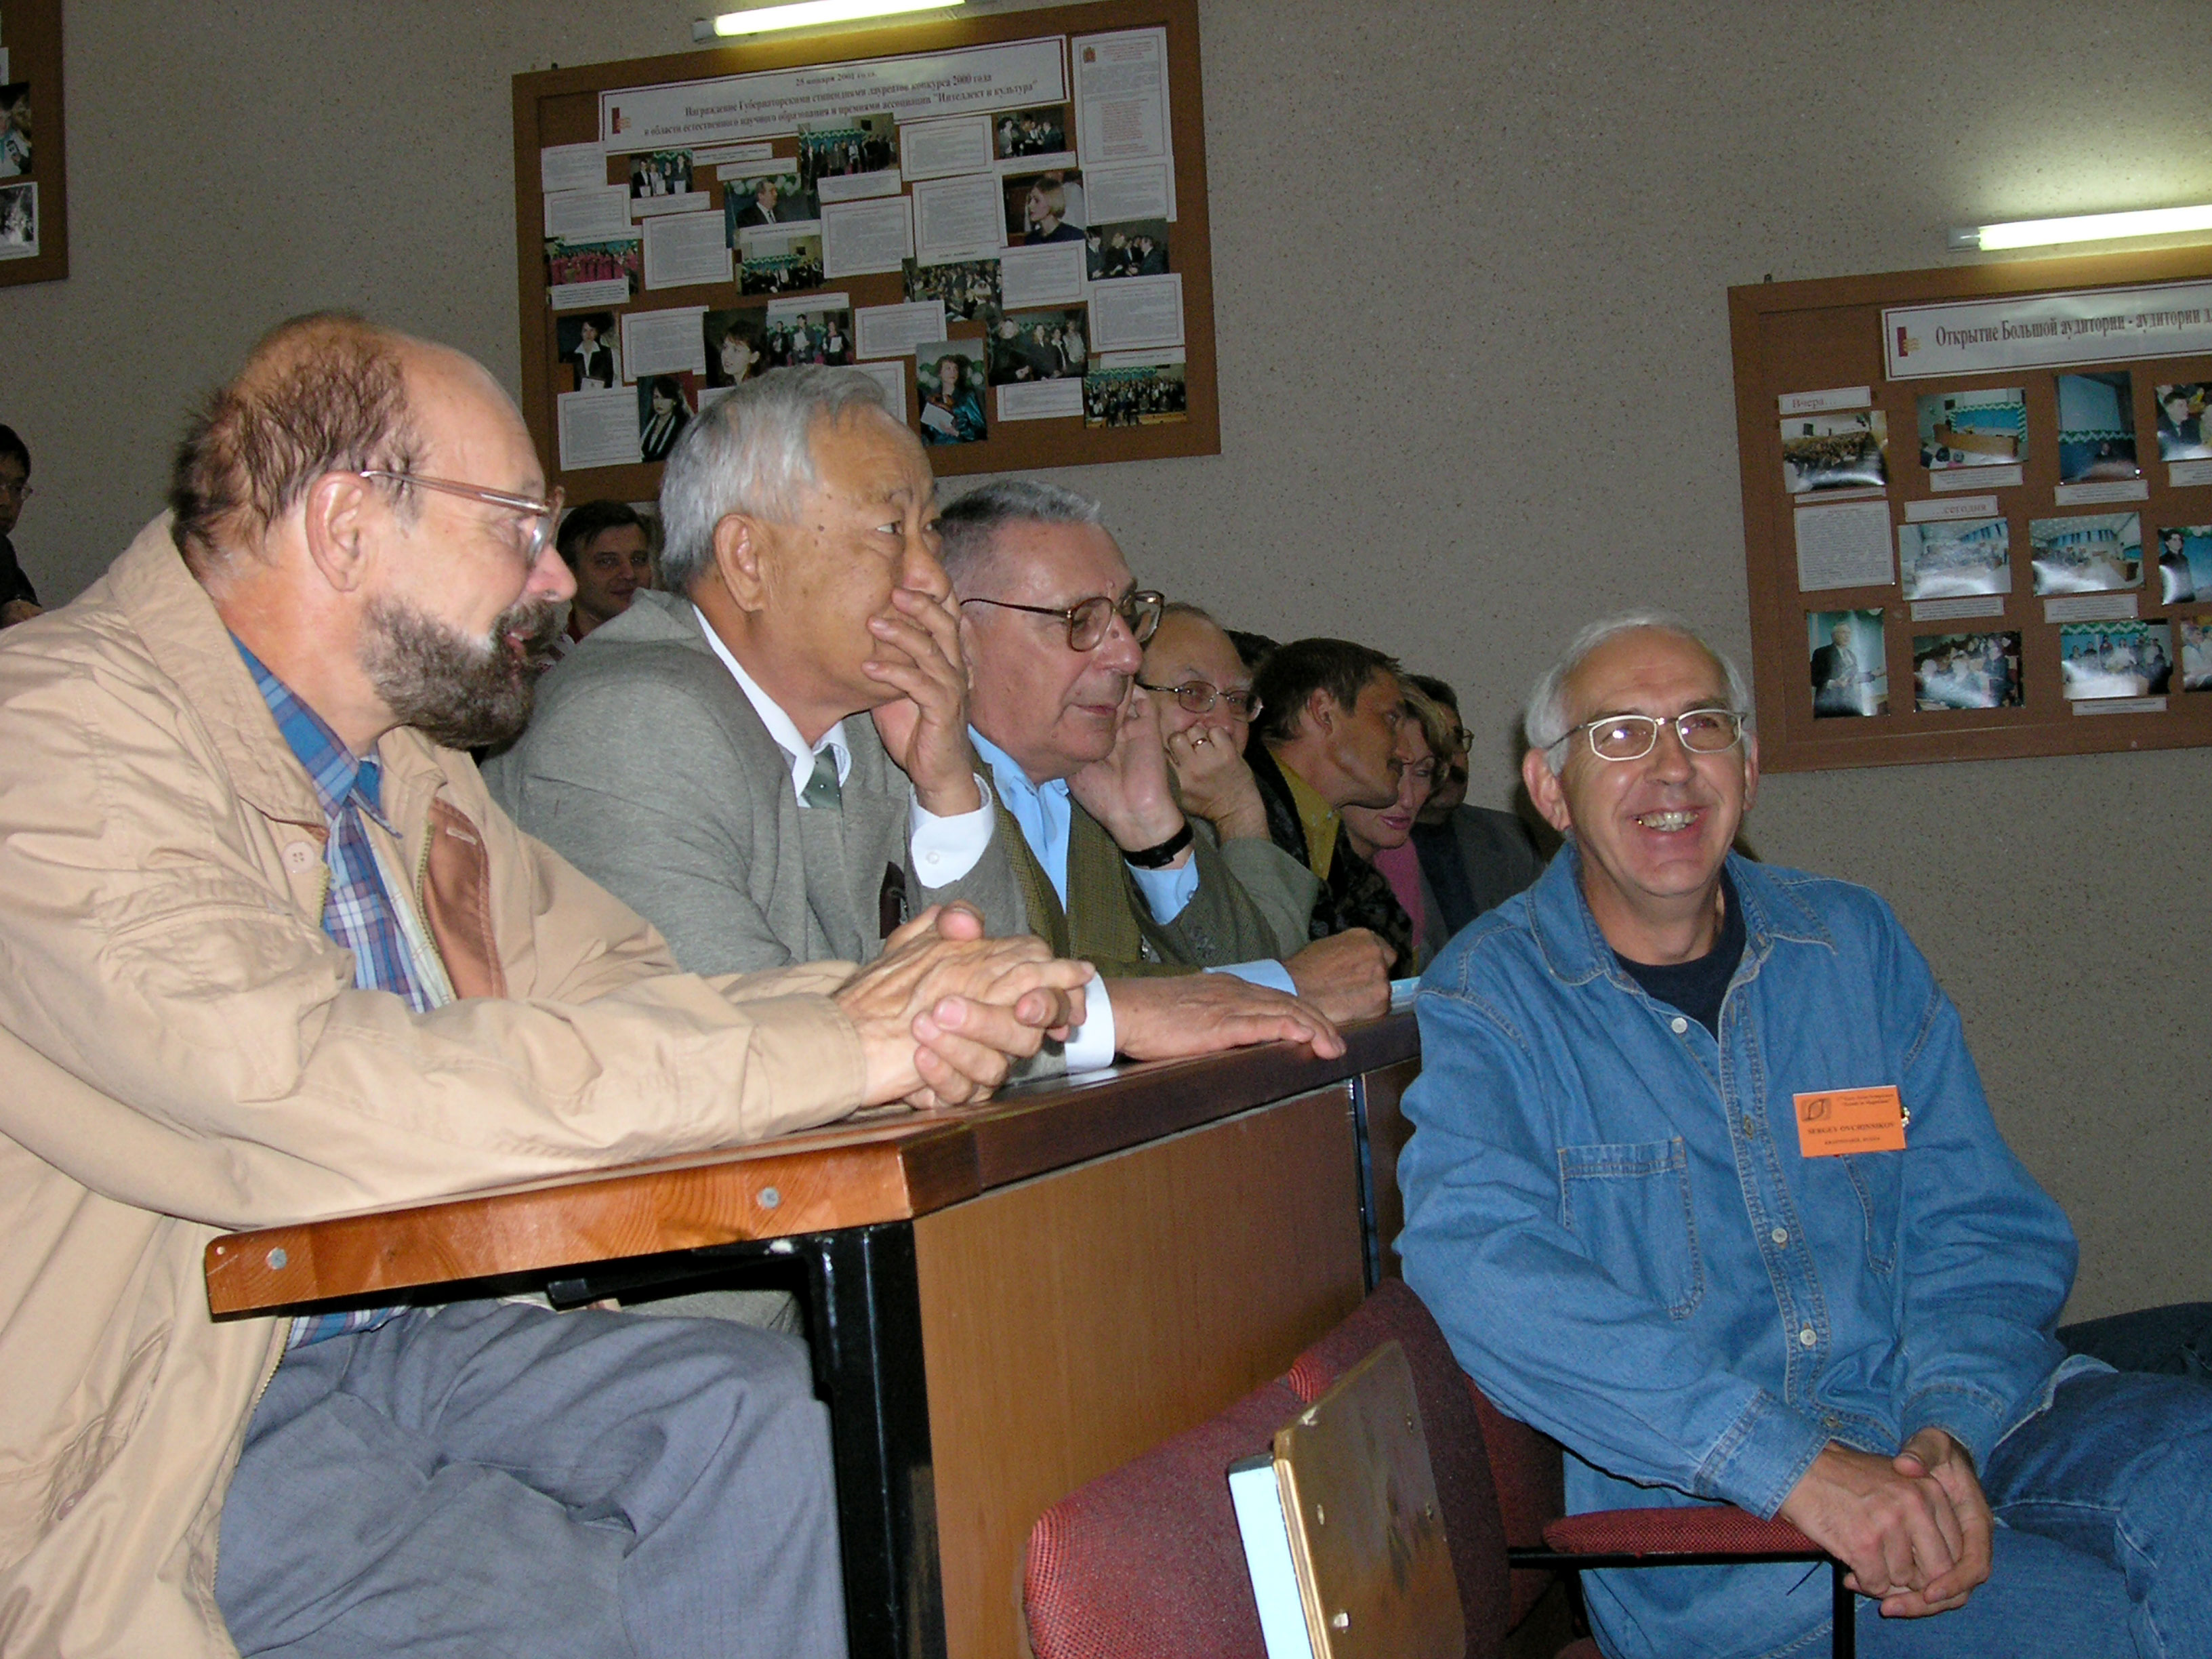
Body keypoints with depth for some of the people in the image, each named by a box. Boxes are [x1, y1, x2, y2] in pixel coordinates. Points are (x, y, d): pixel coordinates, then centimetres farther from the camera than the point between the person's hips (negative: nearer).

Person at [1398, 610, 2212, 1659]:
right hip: (1690, 1511, -5)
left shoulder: (1853, 942, 11)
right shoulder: (1487, 1001, -3)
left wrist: (1951, 1435, -13)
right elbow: (1483, 1268, -21)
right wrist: (1793, 1467, -29)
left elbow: (1983, 1229, 8)